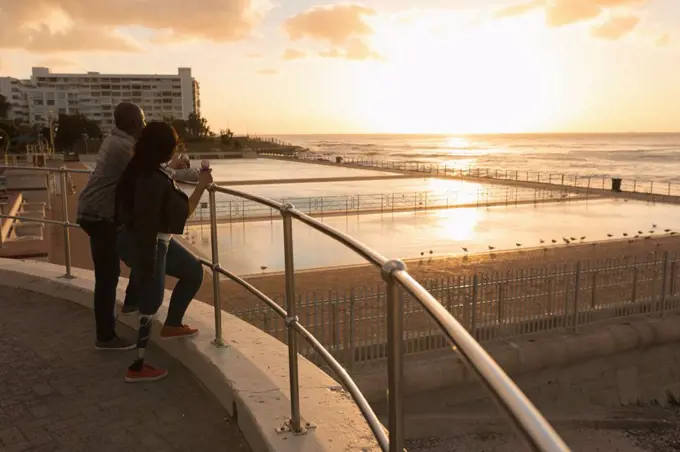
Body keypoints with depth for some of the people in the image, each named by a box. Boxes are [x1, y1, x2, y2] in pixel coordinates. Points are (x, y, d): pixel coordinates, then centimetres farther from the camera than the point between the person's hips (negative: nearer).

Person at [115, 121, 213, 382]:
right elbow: (184, 211, -22)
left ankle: (172, 325, 34)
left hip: (155, 240, 10)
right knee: (151, 303, 2)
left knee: (193, 271, 20)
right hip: (147, 244, -10)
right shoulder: (155, 180, -28)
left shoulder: (138, 170, 2)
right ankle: (137, 367, 15)